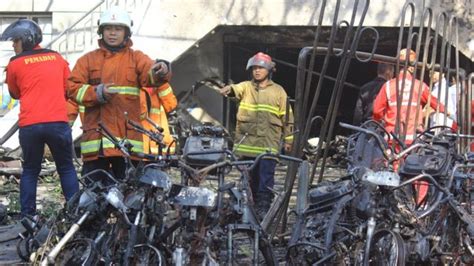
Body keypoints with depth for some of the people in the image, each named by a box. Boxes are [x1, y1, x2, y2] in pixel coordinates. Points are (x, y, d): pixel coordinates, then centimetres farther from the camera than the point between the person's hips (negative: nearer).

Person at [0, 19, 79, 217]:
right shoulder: (57, 58, 11)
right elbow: (69, 88, 18)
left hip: (29, 125, -1)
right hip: (58, 122, 1)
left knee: (30, 170, 12)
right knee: (66, 168, 11)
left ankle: (27, 217, 8)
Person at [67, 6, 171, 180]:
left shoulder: (136, 58, 12)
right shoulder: (88, 60, 14)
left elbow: (151, 75, -8)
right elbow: (72, 87, 3)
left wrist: (160, 71, -32)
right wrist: (97, 93, -13)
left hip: (128, 137, 0)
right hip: (96, 138, 1)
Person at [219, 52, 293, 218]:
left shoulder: (278, 91, 9)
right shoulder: (246, 87, 10)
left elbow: (286, 117, 11)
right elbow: (237, 89, -14)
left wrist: (288, 139, 9)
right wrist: (229, 89, -38)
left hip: (268, 143, -2)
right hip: (246, 142, 2)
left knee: (266, 177, -8)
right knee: (249, 177, 9)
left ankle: (264, 207, -5)